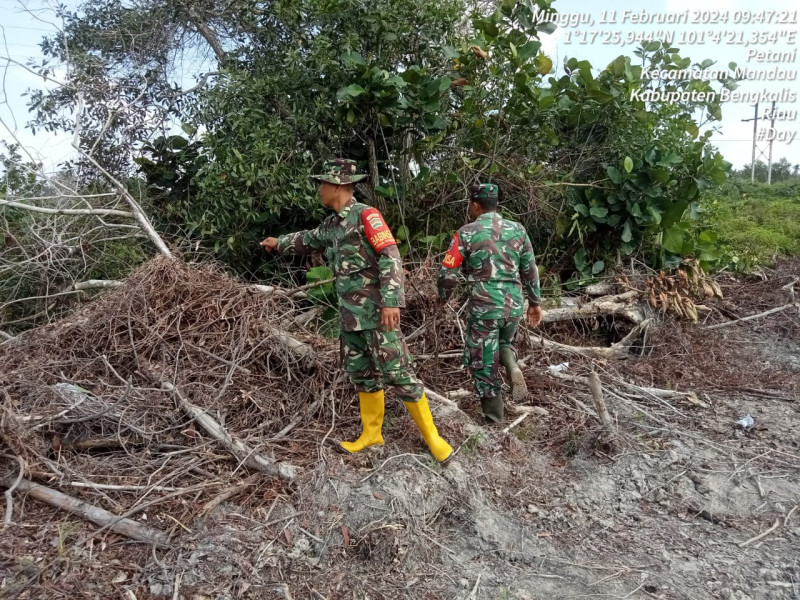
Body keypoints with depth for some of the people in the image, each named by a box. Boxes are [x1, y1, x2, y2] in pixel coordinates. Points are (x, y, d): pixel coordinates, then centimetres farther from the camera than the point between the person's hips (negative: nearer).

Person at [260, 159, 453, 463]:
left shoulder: (366, 215, -12)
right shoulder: (332, 224, 14)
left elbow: (391, 257, -19)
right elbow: (309, 240, 35)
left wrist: (391, 302, -26)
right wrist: (279, 243, 47)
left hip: (377, 312, -8)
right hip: (350, 314, 8)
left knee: (397, 373, -7)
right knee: (361, 374, 13)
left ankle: (431, 435, 4)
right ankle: (371, 434, 25)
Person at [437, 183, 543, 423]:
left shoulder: (467, 233, -6)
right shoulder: (518, 230, 6)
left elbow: (448, 274, -6)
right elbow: (531, 271, 10)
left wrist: (443, 296, 13)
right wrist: (535, 302, 21)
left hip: (483, 307, -4)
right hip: (514, 304, 4)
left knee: (483, 361, 10)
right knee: (504, 342, 30)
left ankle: (493, 415, 18)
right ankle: (513, 368, 0)